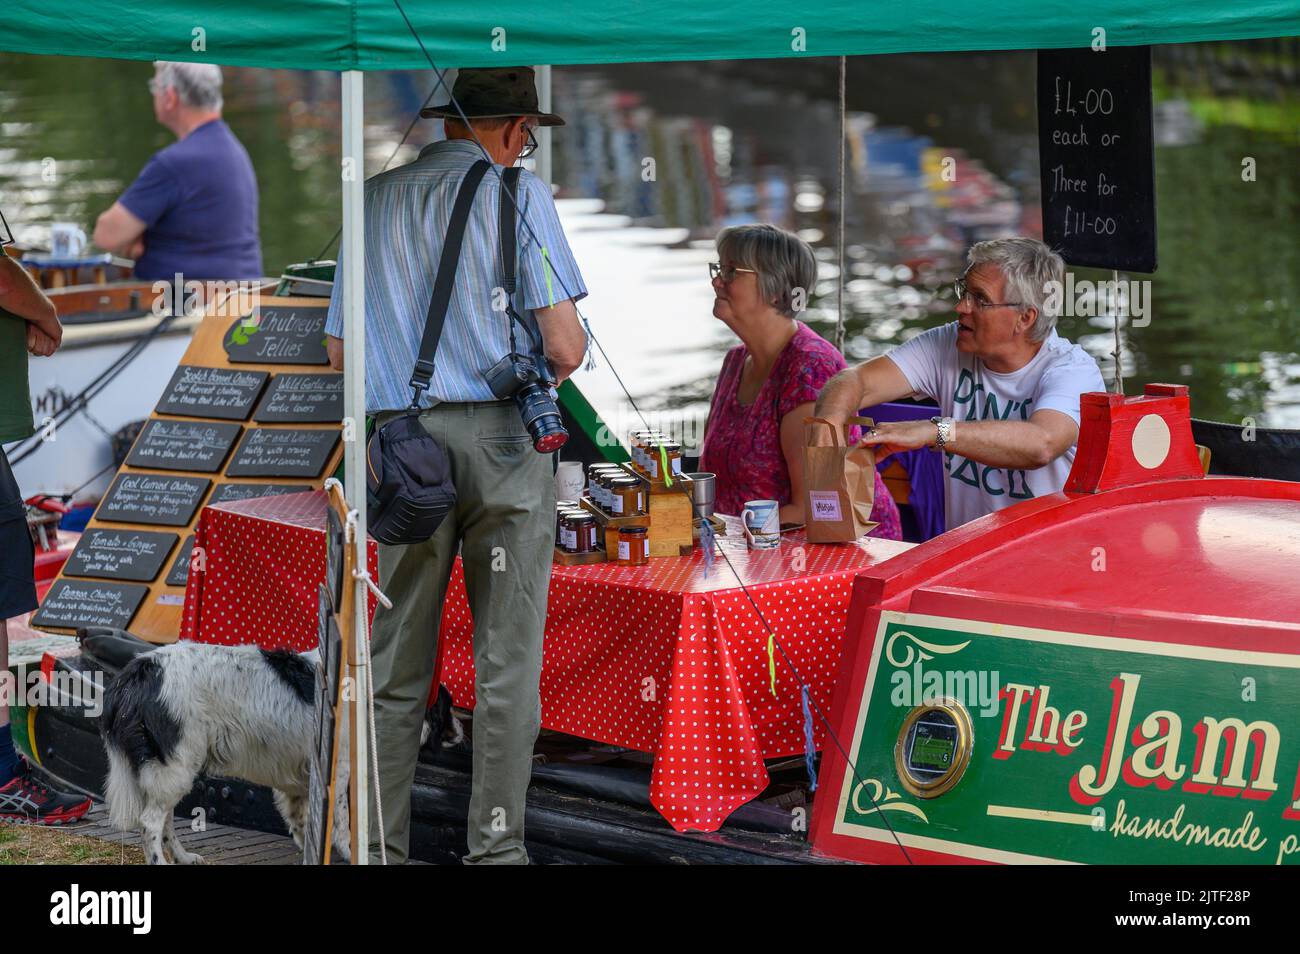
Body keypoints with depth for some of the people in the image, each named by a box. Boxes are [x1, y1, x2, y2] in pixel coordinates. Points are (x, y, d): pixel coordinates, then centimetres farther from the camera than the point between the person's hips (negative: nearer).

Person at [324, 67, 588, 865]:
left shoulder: (376, 200, 11)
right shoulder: (517, 193, -1)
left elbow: (341, 350, 11)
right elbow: (564, 345, -7)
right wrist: (549, 372, 14)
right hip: (502, 437, -4)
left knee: (397, 660, 9)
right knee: (507, 662, 2)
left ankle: (381, 845, 11)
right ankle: (496, 846, 3)